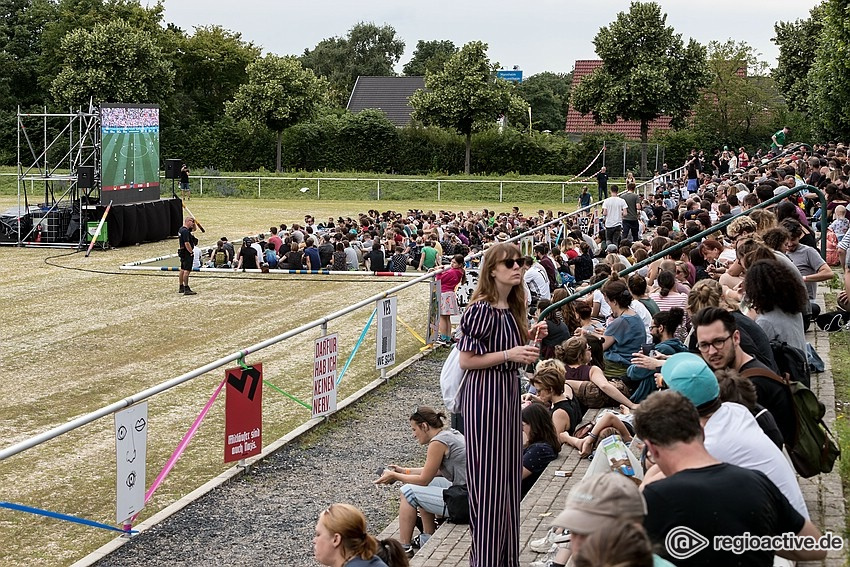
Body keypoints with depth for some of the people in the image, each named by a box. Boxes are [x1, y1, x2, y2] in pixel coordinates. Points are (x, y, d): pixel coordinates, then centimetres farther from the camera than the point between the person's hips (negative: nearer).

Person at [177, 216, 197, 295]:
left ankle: (181, 288, 25)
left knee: (182, 270, 16)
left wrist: (194, 224, 10)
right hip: (187, 253, -11)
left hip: (183, 252, 11)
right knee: (187, 270, -13)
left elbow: (193, 229, 29)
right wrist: (191, 252, -18)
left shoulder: (182, 229, 13)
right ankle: (186, 289, -17)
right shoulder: (185, 231, -19)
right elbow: (186, 243, -26)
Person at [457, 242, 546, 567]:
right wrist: (508, 354, -22)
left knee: (509, 474, 13)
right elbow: (466, 361, -16)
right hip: (485, 394, -9)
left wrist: (530, 338, 5)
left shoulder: (514, 308, 10)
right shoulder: (481, 309, -16)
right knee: (487, 478, -3)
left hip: (509, 393, 9)